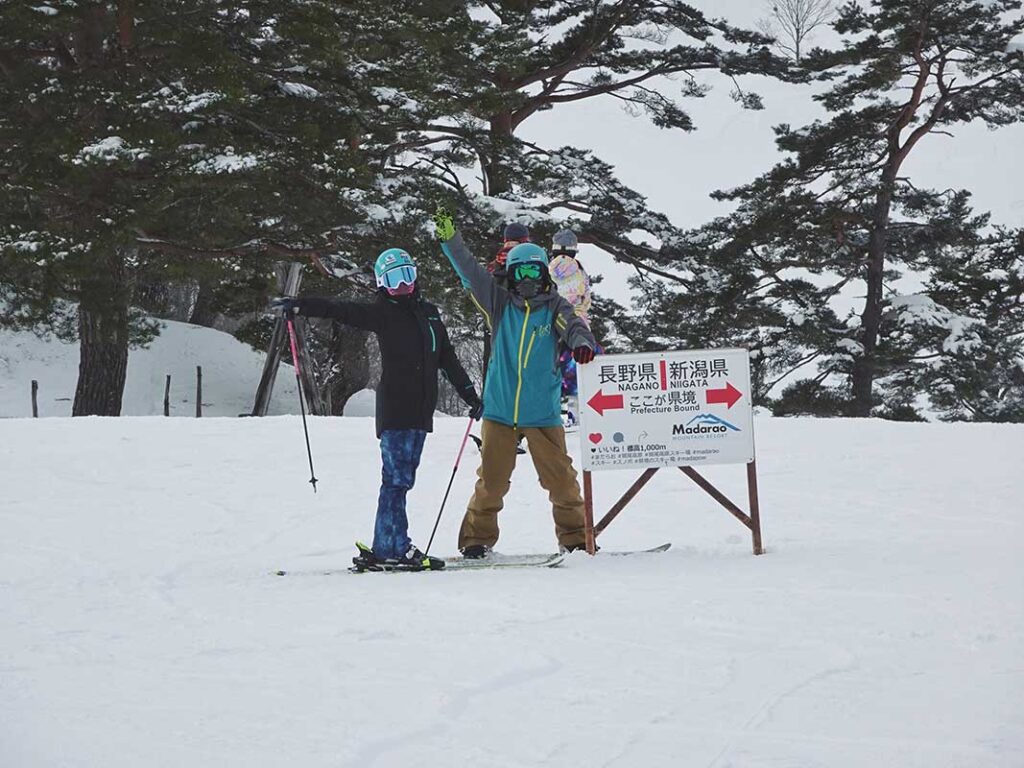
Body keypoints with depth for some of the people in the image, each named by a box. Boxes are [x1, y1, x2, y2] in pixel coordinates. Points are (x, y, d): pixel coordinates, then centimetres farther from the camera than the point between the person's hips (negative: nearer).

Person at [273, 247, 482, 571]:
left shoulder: (429, 313, 18)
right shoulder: (382, 313, 1)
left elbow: (448, 360, 24)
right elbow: (340, 310, -9)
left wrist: (471, 395, 24)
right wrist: (300, 306, -22)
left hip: (421, 410, 6)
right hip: (394, 408, -6)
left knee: (402, 479, 5)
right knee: (396, 477, -11)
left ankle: (384, 548, 7)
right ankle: (397, 547, -12)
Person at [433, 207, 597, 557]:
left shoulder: (555, 307, 2)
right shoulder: (500, 304, 6)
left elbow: (574, 326, -15)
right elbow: (469, 271, 1)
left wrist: (581, 343, -39)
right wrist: (450, 238, -9)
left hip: (543, 412, -1)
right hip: (499, 410, 1)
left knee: (560, 477, 0)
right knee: (491, 479, 3)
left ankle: (575, 536, 13)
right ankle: (477, 538, 15)